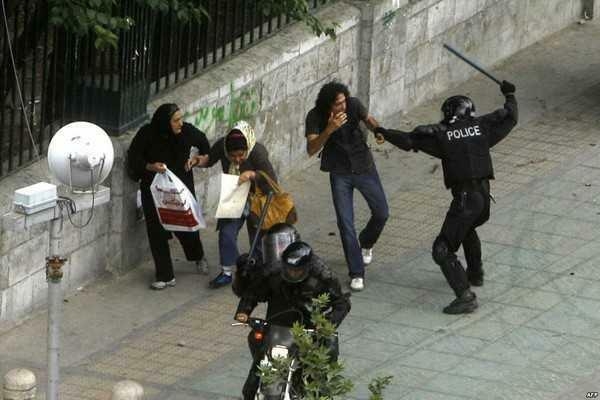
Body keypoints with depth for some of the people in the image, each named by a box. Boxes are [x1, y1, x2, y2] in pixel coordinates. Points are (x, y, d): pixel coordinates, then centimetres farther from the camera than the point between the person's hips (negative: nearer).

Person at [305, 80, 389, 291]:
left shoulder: (353, 105, -17)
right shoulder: (315, 116, -21)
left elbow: (368, 119, 5)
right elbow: (311, 149, -29)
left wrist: (377, 129, -18)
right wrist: (329, 129, -43)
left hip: (364, 166, 2)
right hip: (340, 173, -2)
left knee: (381, 213, 10)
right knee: (345, 222, -7)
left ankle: (365, 243, 42)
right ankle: (356, 273, 2)